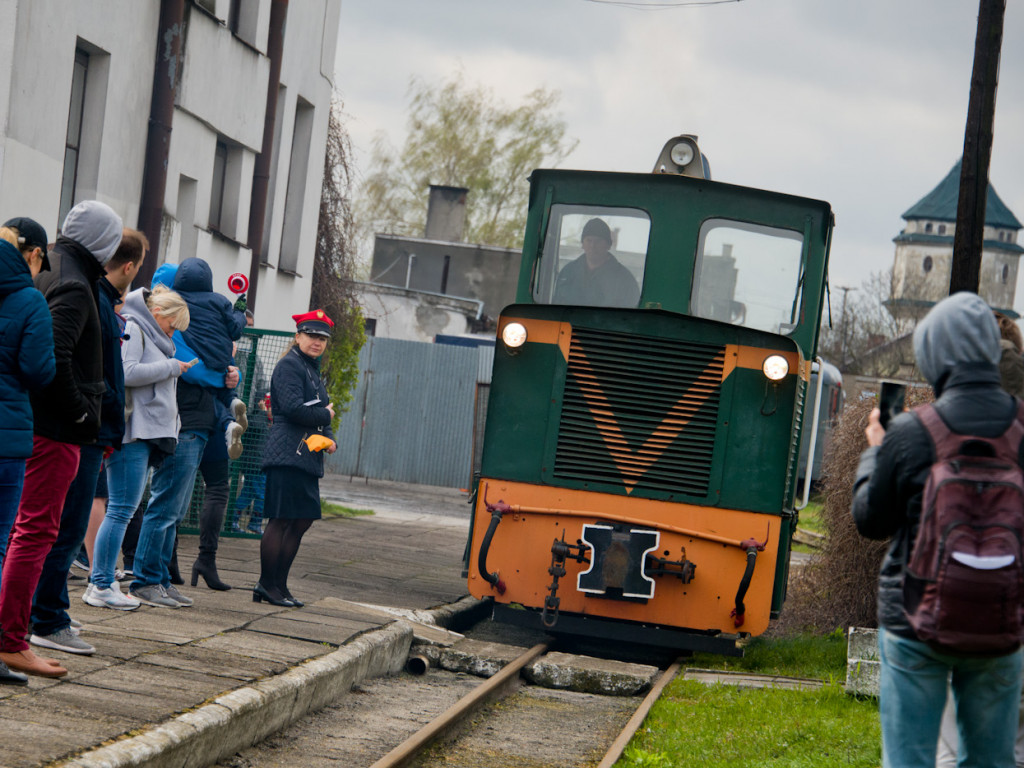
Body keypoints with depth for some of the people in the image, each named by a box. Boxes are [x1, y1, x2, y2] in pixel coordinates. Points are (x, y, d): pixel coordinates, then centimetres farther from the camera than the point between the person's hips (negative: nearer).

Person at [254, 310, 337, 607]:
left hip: (308, 458, 10)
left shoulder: (313, 370, 21)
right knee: (281, 520, -7)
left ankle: (279, 584, 17)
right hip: (288, 456, -10)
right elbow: (294, 409, -20)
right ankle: (267, 584, -2)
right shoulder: (290, 366, -8)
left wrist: (329, 439, 5)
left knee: (302, 521, 11)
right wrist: (326, 416, -6)